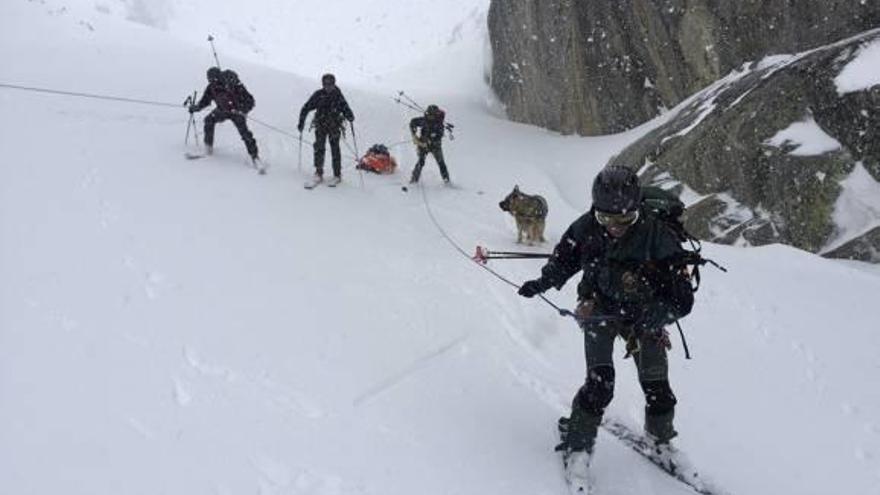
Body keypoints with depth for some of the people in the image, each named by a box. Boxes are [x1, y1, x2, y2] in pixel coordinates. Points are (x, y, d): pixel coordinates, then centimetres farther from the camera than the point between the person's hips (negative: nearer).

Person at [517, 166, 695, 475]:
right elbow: (564, 260, 4)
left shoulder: (659, 238, -25)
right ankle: (577, 444, 6)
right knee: (600, 382, -15)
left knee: (656, 386, 3)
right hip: (599, 308, 0)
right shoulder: (586, 229, -19)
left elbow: (682, 300, -21)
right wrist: (542, 283, -9)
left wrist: (653, 317, -37)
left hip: (643, 316, 0)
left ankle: (661, 437, 35)